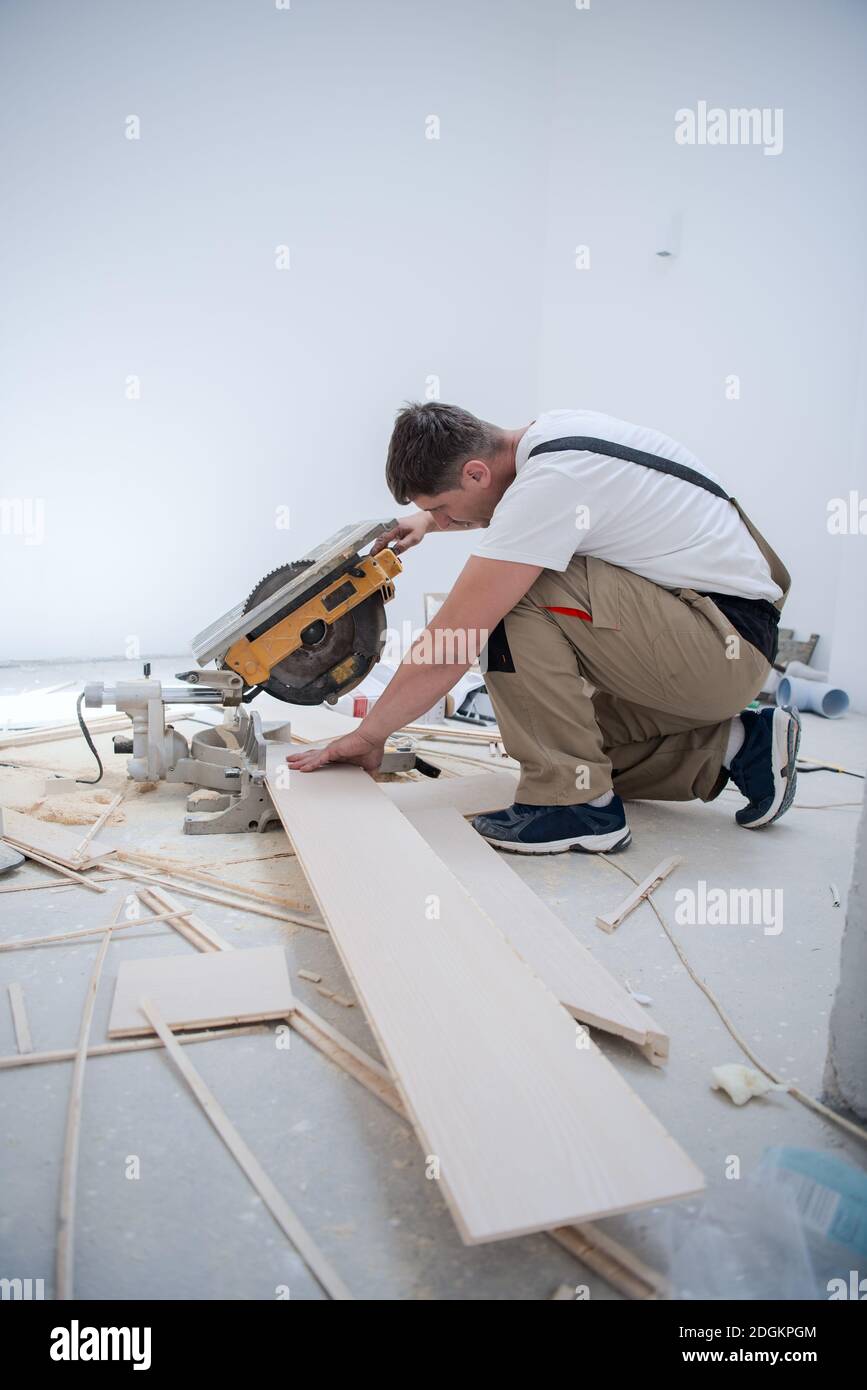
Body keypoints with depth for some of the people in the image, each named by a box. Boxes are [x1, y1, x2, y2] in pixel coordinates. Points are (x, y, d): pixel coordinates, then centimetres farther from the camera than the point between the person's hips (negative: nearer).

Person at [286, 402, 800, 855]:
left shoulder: (547, 482, -25)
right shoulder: (549, 433, 4)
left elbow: (451, 643, -24)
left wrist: (368, 735, -13)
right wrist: (428, 521, 23)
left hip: (728, 647, -10)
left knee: (513, 594, -22)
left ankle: (575, 802, -15)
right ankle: (736, 746, 14)